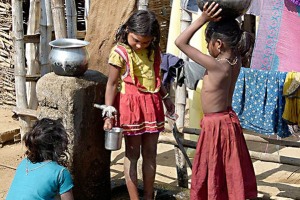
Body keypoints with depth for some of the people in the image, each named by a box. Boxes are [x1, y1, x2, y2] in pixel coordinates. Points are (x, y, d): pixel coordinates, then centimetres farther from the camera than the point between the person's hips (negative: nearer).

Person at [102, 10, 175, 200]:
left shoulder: (153, 51, 5)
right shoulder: (120, 52, -12)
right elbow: (112, 84, -11)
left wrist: (166, 97, 27)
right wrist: (109, 113, -14)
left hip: (152, 104, 5)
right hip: (131, 105, -5)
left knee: (150, 153, 11)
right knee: (132, 154, 3)